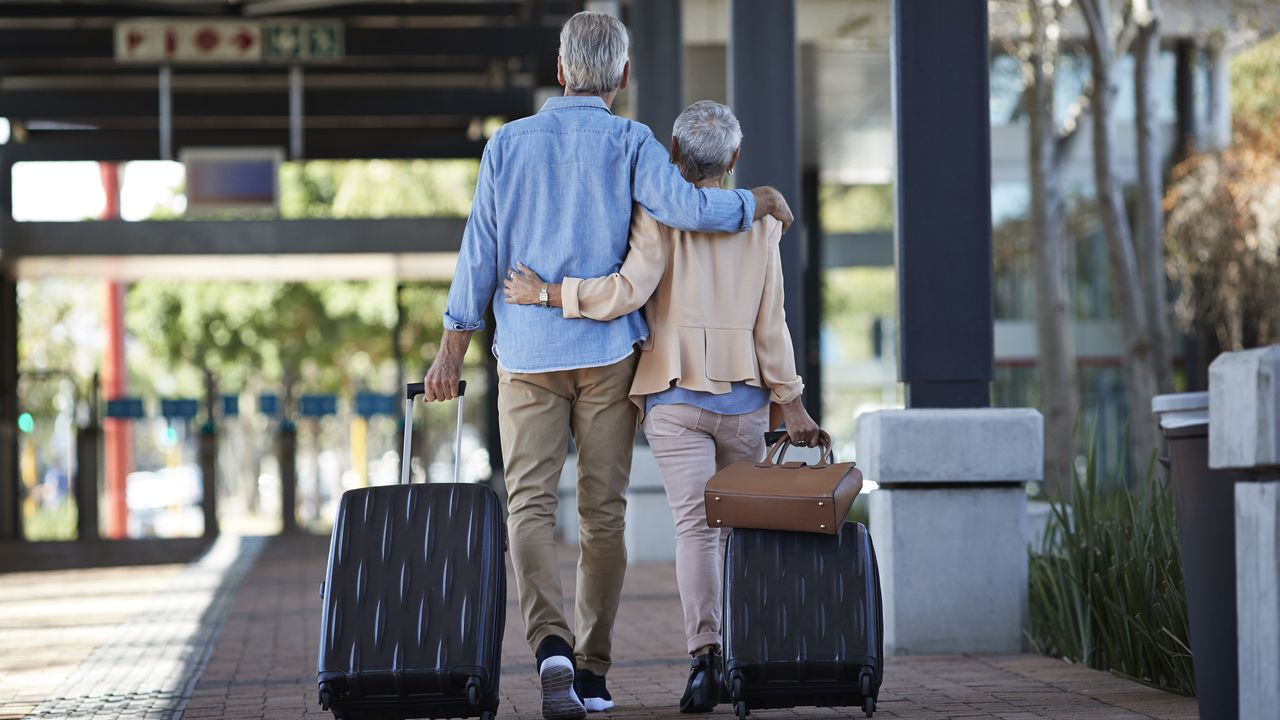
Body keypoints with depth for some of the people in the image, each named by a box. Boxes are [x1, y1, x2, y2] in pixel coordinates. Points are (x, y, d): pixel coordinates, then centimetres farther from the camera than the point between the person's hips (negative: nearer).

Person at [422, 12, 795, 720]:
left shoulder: (508, 143, 5)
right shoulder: (628, 142, -2)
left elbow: (479, 251, 4)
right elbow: (686, 207, -17)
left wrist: (452, 349, 8)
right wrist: (756, 201, 1)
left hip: (528, 352, 1)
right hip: (607, 352, -1)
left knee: (529, 502, -5)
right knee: (602, 510, 7)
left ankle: (551, 644, -28)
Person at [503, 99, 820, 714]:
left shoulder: (659, 214, -5)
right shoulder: (760, 224, 4)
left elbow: (629, 291, -19)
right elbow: (770, 323, 3)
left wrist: (548, 293, -12)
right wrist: (790, 403, 8)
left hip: (675, 396, -2)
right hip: (744, 396, 2)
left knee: (694, 524, -8)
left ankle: (706, 653, -24)